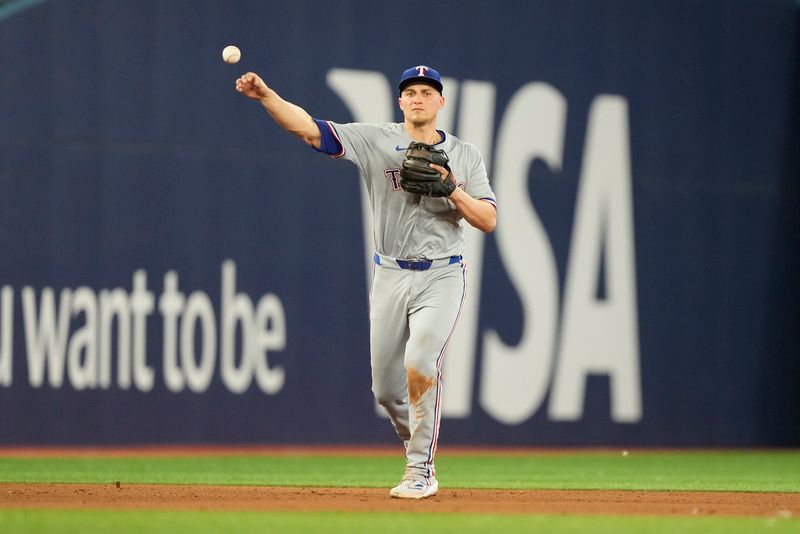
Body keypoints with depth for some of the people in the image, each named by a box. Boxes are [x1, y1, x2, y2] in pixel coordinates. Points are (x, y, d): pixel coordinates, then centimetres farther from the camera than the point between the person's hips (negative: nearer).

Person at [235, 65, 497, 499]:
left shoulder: (464, 155, 4)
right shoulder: (374, 141, 1)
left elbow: (488, 221, -2)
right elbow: (307, 128, -10)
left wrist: (453, 190, -17)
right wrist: (265, 95, -25)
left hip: (441, 277, -2)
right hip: (390, 277, 2)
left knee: (419, 364, -24)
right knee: (386, 387, 5)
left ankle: (420, 473, -14)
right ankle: (419, 442, 34)